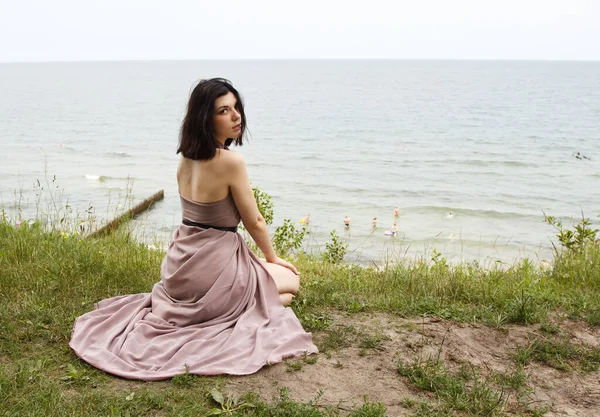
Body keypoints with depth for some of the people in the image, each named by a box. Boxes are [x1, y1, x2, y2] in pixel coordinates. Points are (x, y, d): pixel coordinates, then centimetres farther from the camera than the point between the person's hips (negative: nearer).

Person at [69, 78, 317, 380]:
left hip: (181, 265, 7)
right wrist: (272, 257, 8)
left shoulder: (186, 159, 2)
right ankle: (217, 312, -2)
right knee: (291, 281, 18)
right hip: (214, 269, -7)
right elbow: (253, 221, -12)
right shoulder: (231, 161, -22)